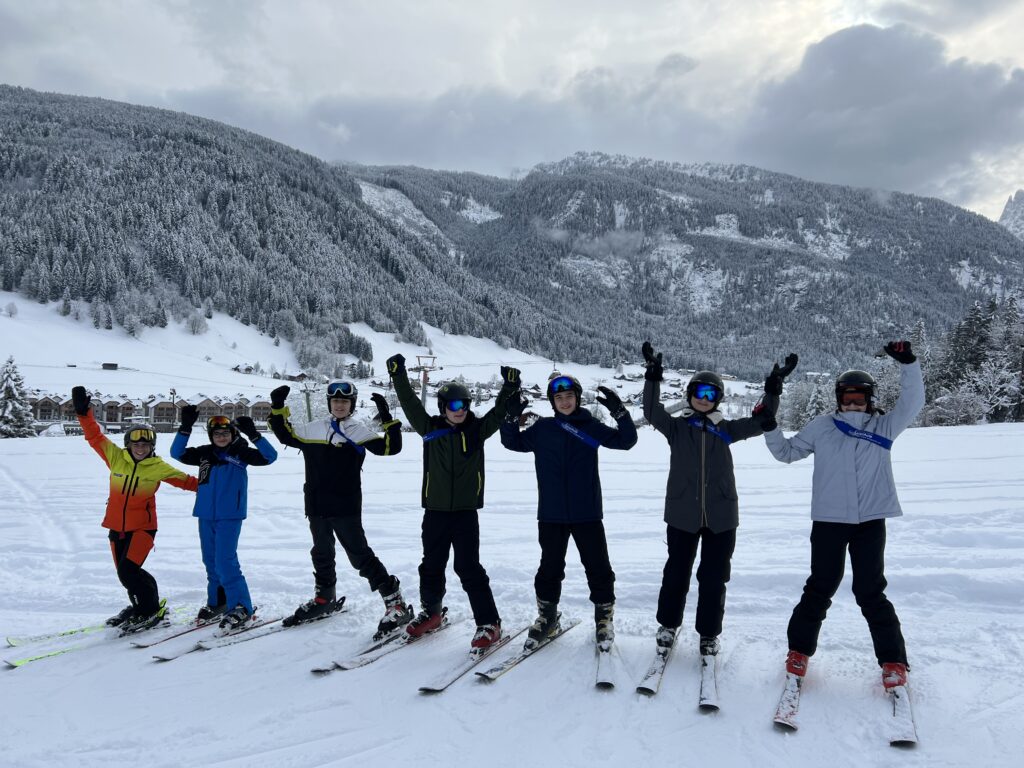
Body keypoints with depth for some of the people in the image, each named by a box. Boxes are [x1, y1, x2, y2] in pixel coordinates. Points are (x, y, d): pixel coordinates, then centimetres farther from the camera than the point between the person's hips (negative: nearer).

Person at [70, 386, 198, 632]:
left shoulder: (158, 468, -5)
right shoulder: (116, 457, -1)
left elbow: (183, 480, 3)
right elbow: (95, 437, 0)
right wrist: (84, 413, -9)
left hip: (142, 526, -4)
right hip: (116, 526, 4)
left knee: (128, 570, -16)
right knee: (125, 572, 11)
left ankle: (152, 610, 1)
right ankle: (139, 607, 34)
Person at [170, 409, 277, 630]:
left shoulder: (241, 452, -4)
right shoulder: (205, 453, 8)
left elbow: (269, 456, -13)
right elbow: (177, 453, 3)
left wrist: (253, 434, -26)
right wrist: (185, 427, -8)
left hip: (230, 516, -6)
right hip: (206, 516, 6)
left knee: (225, 562, -13)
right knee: (211, 562, 15)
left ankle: (240, 607, -7)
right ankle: (217, 602, 30)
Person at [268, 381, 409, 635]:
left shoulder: (359, 431, -3)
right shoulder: (314, 429, 8)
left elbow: (390, 447, -10)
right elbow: (287, 435, 19)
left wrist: (387, 419, -21)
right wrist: (278, 408, 11)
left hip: (346, 507, -5)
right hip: (317, 506, 5)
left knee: (360, 555, -7)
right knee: (322, 554, 20)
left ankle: (396, 604, -3)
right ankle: (325, 598, 41)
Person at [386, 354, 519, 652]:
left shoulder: (477, 429, 1)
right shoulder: (430, 429, 1)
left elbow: (499, 412, -7)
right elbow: (410, 403, -1)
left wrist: (510, 387, -21)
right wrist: (398, 376, -8)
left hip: (466, 511, -2)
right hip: (435, 510, 2)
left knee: (469, 567, -5)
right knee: (432, 564, 16)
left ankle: (489, 623, 3)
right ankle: (431, 611, 37)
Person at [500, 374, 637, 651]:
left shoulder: (591, 426, 0)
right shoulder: (542, 428, 4)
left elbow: (626, 441, -2)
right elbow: (513, 442, 9)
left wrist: (619, 412, -18)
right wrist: (511, 417, -8)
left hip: (587, 512, -1)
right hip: (551, 514, 1)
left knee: (598, 567, 5)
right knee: (550, 568, 11)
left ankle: (604, 616, 23)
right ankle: (547, 617, 27)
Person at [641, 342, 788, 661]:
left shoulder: (725, 429, 8)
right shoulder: (677, 427, 3)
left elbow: (760, 422, 4)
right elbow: (653, 412, -12)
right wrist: (653, 376, -24)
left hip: (720, 514, 1)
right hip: (683, 513, -1)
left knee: (714, 577, 7)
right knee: (677, 572, 9)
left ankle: (709, 632, 22)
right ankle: (668, 623, 28)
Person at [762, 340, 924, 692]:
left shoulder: (883, 426, 9)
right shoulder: (822, 426, 8)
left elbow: (911, 403, -2)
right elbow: (787, 452, 14)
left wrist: (908, 364, -13)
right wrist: (769, 428, -1)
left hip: (870, 521, 0)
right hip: (829, 520, 0)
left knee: (870, 591, 3)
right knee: (820, 587, 6)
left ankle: (893, 662, 15)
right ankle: (799, 650, 19)